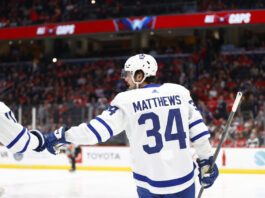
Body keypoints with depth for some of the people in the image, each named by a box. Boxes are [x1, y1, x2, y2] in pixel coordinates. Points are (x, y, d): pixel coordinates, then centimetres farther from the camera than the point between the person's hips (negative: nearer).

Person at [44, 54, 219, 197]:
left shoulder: (127, 100, -7)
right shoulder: (179, 92, 3)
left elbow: (99, 127, -10)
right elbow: (197, 128, 3)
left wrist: (63, 136, -2)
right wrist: (207, 161, 12)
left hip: (151, 182, -2)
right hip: (184, 177, 2)